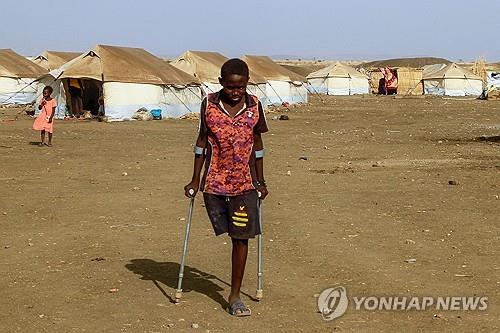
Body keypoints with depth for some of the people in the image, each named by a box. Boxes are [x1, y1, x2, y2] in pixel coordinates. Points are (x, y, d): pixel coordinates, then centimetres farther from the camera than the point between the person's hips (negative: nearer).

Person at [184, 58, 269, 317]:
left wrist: (261, 182, 10)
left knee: (242, 237, -3)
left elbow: (257, 143, 8)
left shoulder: (254, 106, -2)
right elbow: (202, 141, 3)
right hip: (214, 182, 0)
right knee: (234, 235, 9)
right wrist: (195, 180, 4)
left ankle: (235, 296, 6)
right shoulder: (209, 104, -5)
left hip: (245, 183, 0)